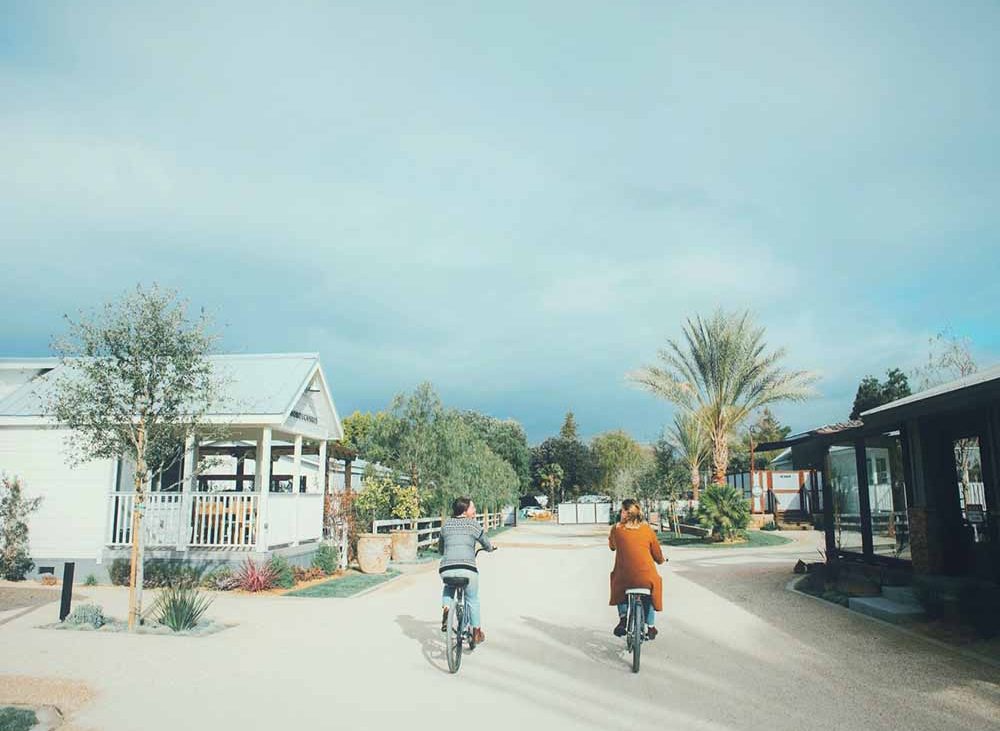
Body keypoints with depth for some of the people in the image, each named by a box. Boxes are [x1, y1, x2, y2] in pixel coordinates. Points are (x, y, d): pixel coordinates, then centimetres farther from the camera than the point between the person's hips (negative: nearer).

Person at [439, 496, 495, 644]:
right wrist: (491, 548, 40)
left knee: (449, 586, 36)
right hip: (467, 569, -3)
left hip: (446, 569, 3)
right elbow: (487, 545, 17)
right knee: (473, 599, 20)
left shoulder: (446, 525, 17)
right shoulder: (473, 524, 6)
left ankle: (445, 608, 14)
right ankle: (477, 633, 29)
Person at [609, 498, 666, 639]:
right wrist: (662, 560, 33)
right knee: (649, 596, 34)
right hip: (646, 578, 1)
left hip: (624, 577, -1)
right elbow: (658, 556, 9)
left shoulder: (616, 529, -1)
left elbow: (611, 546, 20)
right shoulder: (647, 530, 1)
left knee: (618, 585, 34)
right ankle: (651, 628, 36)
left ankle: (623, 617, 18)